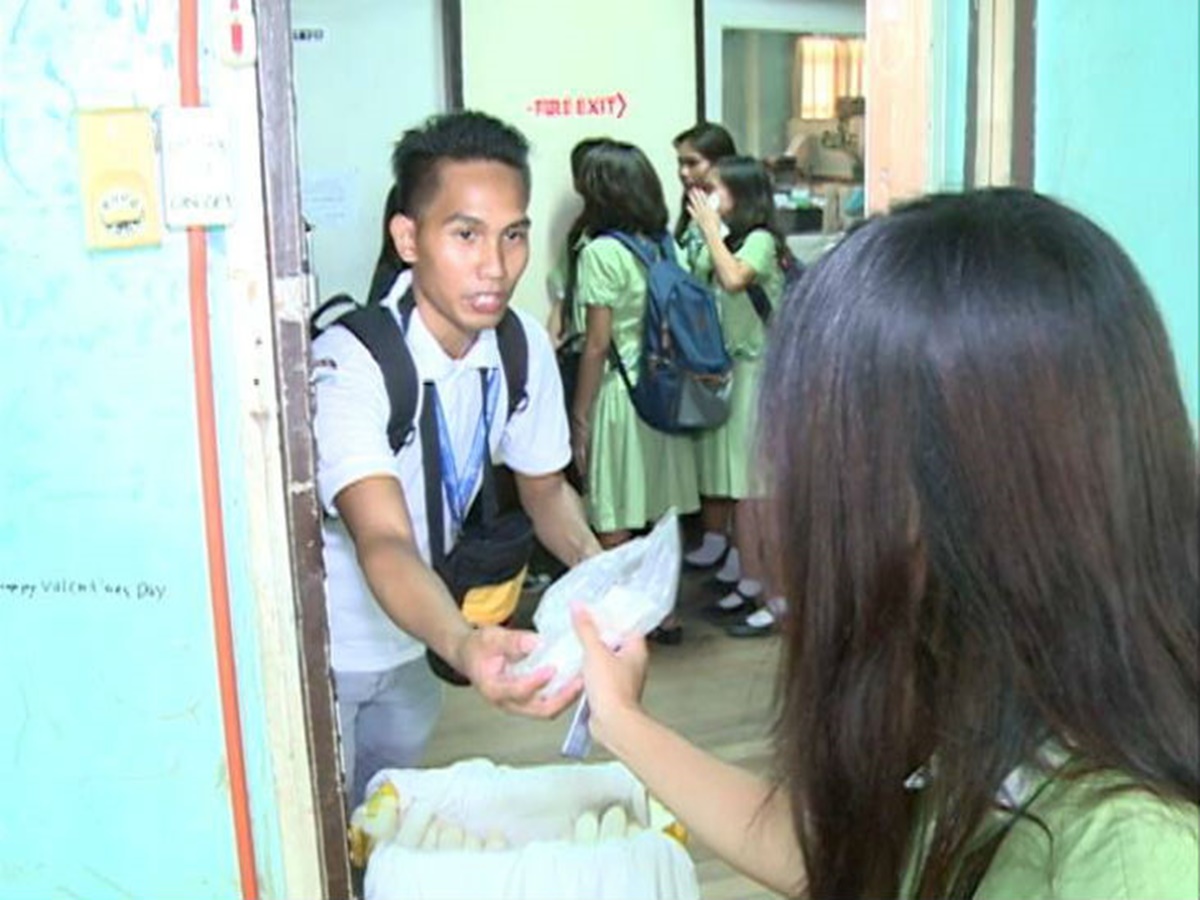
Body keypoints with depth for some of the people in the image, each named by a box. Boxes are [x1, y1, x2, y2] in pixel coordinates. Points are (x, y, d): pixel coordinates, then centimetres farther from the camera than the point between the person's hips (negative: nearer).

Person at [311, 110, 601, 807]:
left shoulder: (523, 345, -11)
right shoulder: (349, 363, -31)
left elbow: (545, 488, 2)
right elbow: (382, 541, -43)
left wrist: (596, 565, -19)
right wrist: (465, 646, -62)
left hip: (407, 646, 6)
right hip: (322, 651, -6)